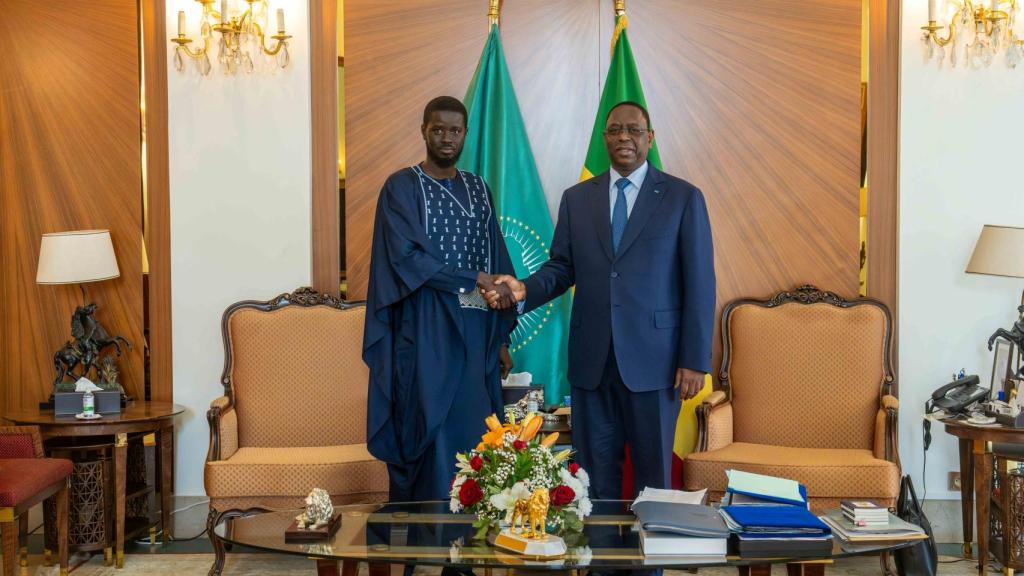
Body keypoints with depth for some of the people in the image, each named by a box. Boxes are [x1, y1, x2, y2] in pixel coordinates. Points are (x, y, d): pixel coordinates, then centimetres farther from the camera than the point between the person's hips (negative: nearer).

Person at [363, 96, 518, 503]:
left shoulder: (478, 190, 14)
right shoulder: (402, 187, -2)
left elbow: (497, 263, 15)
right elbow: (406, 257, -13)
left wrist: (502, 337, 10)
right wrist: (475, 279, -14)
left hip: (476, 336, 5)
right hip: (427, 336, -5)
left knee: (475, 440, 6)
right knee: (434, 439, -5)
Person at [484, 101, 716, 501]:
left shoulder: (683, 197, 1)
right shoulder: (576, 198, 11)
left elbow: (699, 283, -2)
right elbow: (561, 268, 11)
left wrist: (695, 360, -8)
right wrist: (525, 290, -11)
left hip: (653, 359, -2)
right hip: (591, 359, 3)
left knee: (653, 472, 7)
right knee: (595, 472, 9)